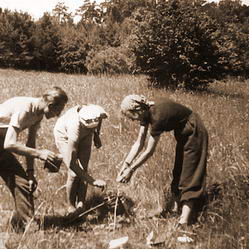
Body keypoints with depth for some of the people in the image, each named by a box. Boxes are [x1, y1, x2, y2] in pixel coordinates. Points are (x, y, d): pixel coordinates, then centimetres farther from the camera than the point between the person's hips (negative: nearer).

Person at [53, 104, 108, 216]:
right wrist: (93, 181, -45)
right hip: (64, 134, -4)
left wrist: (96, 136, 4)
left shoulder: (97, 113, -35)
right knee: (74, 174, -12)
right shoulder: (75, 128, -46)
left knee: (83, 170, -7)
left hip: (85, 134, 4)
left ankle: (81, 205, 5)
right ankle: (71, 207, 7)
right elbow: (71, 164, -44)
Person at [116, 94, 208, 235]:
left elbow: (149, 151, -28)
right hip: (183, 134, 9)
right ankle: (177, 207, 27)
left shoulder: (157, 115, -35)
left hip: (194, 134, -9)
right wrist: (126, 164, -9)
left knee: (188, 175, -11)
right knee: (178, 172, 16)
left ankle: (184, 221, -12)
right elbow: (139, 143, -4)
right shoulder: (146, 112, -9)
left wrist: (131, 170, -21)